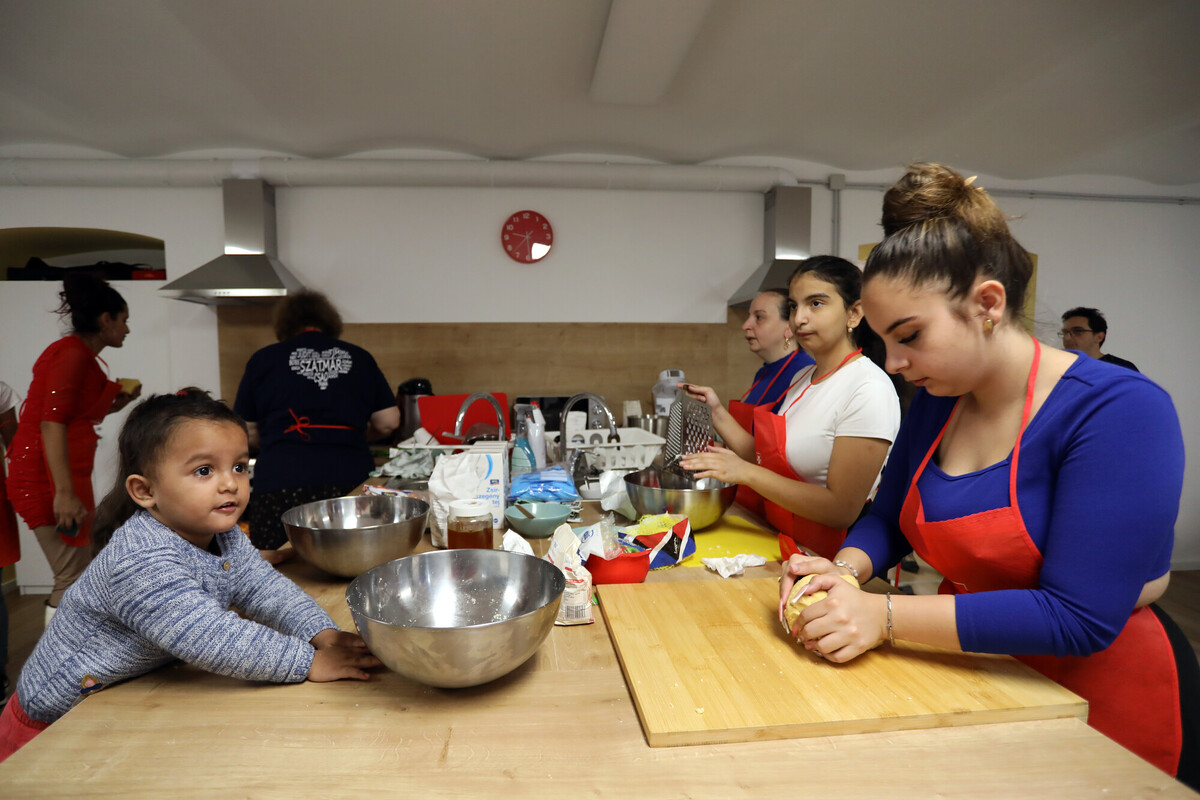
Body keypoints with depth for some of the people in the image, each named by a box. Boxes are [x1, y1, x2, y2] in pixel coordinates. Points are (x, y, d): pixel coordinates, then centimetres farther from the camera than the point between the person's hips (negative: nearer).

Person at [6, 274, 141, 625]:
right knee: (73, 581, -7)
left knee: (80, 577, 14)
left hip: (65, 476, 10)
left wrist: (119, 401, 12)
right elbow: (52, 422, -24)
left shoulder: (82, 355, 15)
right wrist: (64, 492, -29)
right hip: (47, 478, -10)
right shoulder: (72, 353, -14)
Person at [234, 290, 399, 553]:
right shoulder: (359, 358, 12)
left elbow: (246, 431, 15)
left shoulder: (263, 360, 10)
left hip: (281, 484, -1)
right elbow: (388, 421, 10)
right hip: (351, 480, 1)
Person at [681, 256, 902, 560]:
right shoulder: (803, 378, 11)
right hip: (785, 545, 6)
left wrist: (745, 472, -20)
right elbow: (768, 462, 9)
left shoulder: (870, 389, -16)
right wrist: (717, 413, 4)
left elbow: (842, 509, -21)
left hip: (830, 556, -6)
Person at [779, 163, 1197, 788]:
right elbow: (888, 519, 5)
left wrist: (884, 616, -30)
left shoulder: (1119, 410, -24)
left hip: (1101, 700, -5)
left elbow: (1079, 617, -29)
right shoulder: (934, 402, -5)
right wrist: (844, 569, -17)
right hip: (975, 679, 6)